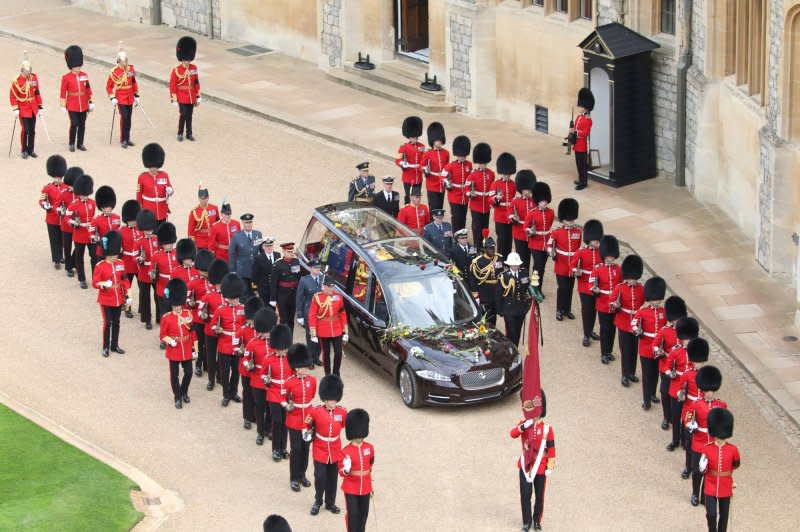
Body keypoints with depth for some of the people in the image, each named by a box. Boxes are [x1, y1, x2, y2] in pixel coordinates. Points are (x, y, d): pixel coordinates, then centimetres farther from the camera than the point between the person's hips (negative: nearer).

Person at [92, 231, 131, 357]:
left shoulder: (120, 264, 1)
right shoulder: (100, 266, -13)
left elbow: (124, 280, 10)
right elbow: (95, 283, -11)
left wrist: (126, 295, 9)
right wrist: (104, 284, -31)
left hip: (118, 299, 4)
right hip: (106, 300, -4)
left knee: (116, 323, 12)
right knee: (107, 323, -1)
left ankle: (115, 345, 24)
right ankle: (106, 347, 11)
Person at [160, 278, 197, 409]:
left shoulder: (188, 314, -3)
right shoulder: (166, 318, -10)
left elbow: (193, 333, 3)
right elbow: (162, 335, -4)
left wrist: (195, 349, 4)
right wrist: (170, 341, -25)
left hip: (187, 351, 2)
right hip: (174, 351, -2)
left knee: (188, 373, 8)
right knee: (174, 374, 7)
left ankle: (184, 393, 32)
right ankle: (177, 397, 21)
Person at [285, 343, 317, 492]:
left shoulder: (312, 380, -3)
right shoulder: (290, 383, -14)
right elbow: (284, 398, 0)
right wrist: (288, 406, -15)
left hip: (308, 420, 4)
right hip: (295, 421, -4)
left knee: (306, 448, 12)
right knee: (296, 449, 1)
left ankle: (302, 475, 27)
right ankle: (294, 479, 12)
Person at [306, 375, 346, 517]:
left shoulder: (342, 412, -6)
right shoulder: (315, 411, -11)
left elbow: (346, 425, 10)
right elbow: (310, 426, 2)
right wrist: (308, 424, -9)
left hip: (335, 451, 2)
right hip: (320, 451, -2)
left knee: (332, 478, 11)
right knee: (320, 477, -2)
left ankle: (330, 502, 27)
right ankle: (317, 502, 19)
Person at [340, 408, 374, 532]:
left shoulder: (369, 448, -2)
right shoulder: (346, 451, -15)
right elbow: (341, 472, -11)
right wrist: (347, 470, -35)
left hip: (365, 488, 4)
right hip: (351, 488, -4)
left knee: (364, 514, 13)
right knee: (353, 514, -3)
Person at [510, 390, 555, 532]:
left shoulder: (546, 429, -9)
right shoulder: (523, 424, -1)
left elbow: (551, 449, -6)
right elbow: (513, 434, -20)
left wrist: (550, 468, -7)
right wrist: (524, 425, -33)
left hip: (540, 467, -2)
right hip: (525, 466, 2)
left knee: (539, 496, 9)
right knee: (525, 495, 0)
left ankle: (537, 520, 24)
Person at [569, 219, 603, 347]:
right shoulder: (581, 252, -11)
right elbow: (572, 265, -8)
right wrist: (576, 272, -29)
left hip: (597, 287, 4)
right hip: (585, 287, -4)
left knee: (594, 309, 14)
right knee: (586, 310, -1)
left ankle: (591, 330, 31)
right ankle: (586, 335, 5)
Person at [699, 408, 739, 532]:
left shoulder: (733, 449, -8)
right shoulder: (707, 449, -9)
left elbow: (736, 464, 12)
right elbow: (704, 470, 0)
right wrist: (703, 468, -20)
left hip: (725, 488, 1)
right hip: (711, 487, -1)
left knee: (724, 515, 11)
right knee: (711, 514, -9)